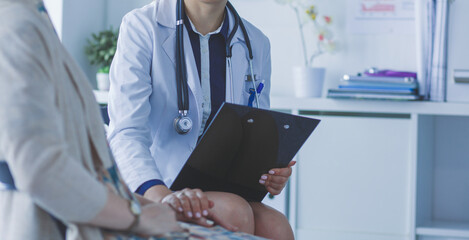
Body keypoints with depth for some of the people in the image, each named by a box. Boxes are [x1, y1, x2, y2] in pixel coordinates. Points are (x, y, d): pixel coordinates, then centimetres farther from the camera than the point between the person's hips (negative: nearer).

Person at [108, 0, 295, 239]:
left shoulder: (256, 44, 11)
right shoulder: (141, 27, -4)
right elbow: (126, 133, -16)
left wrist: (271, 171, -7)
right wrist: (161, 195, -35)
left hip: (221, 191, 4)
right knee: (234, 211, -32)